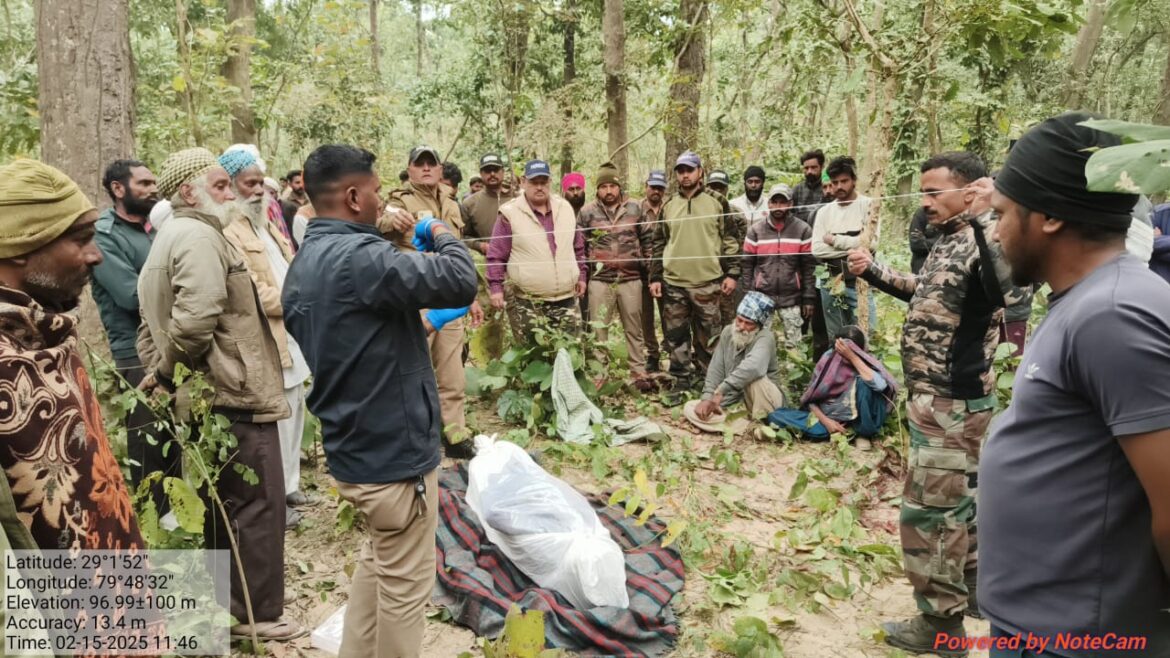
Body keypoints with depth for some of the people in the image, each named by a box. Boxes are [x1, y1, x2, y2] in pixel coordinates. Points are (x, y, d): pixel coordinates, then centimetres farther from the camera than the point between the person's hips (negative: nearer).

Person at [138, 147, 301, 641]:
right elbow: (195, 320, -27)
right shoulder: (200, 236, -15)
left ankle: (222, 602, 33)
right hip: (236, 397, -10)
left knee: (222, 503, 19)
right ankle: (256, 613, 11)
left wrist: (158, 373, 15)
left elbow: (152, 324, 21)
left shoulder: (165, 240, 19)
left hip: (206, 399, 10)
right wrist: (169, 373, -12)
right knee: (257, 504, 0)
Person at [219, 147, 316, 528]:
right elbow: (250, 295, -23)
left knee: (293, 412, 18)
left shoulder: (266, 225, 16)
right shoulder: (227, 232, -16)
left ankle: (289, 485, 32)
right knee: (275, 420, -4)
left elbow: (290, 272, 22)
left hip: (291, 335, 10)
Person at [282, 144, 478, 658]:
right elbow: (460, 282, -27)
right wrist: (442, 236, -8)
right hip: (394, 452, -10)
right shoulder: (359, 256, -24)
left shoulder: (303, 266, 7)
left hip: (351, 449, 10)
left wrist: (415, 327, 14)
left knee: (378, 560, 26)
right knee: (403, 582, 8)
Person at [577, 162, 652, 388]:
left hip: (631, 279, 1)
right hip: (599, 280, -1)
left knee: (634, 329, 8)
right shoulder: (587, 212, 1)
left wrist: (646, 264, 6)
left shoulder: (635, 208, 4)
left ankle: (639, 372, 16)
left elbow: (648, 238, 10)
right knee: (598, 330, 6)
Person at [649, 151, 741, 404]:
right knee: (676, 337, 6)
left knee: (708, 338, 5)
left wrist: (731, 273, -3)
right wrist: (655, 277, 7)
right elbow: (659, 244, 14)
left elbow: (730, 241, 3)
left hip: (708, 283, -2)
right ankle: (681, 380, 17)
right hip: (673, 283, 3)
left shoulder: (717, 203, 3)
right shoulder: (668, 207, 11)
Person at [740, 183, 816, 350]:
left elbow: (809, 266, 0)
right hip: (761, 296, 1)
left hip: (791, 298, 0)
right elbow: (746, 265, 3)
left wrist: (808, 298, -3)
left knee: (793, 344, 7)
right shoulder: (755, 230, 1)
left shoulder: (803, 230, -1)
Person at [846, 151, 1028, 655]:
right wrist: (872, 270, 16)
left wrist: (986, 220, -38)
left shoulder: (978, 241, -20)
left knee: (928, 508, -1)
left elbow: (1009, 293, -38)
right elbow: (926, 292, 25)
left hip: (952, 400, -10)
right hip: (942, 394, 10)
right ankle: (973, 586, 39)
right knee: (957, 498, 22)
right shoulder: (950, 240, 9)